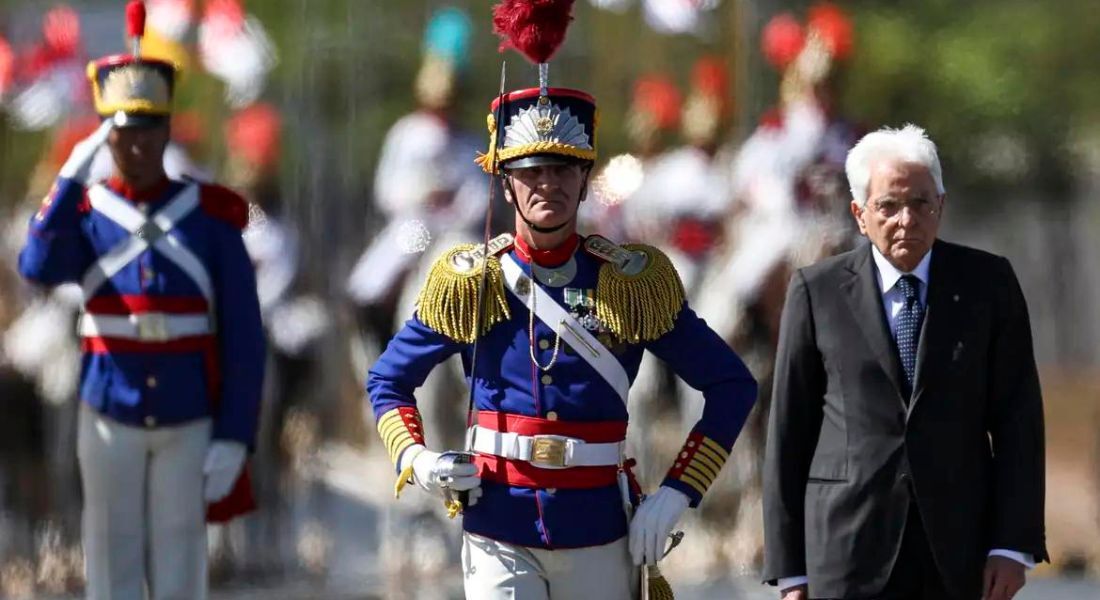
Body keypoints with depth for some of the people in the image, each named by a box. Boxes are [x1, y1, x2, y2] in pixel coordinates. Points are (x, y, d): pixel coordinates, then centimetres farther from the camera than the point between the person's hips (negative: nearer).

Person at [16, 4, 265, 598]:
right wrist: (71, 178, -23)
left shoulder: (211, 216, -1)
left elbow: (243, 339, -2)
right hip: (109, 418, 1)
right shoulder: (83, 211, 1)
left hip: (189, 420, -1)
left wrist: (235, 437, -8)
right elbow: (39, 269, -21)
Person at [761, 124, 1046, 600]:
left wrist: (1014, 545, -5)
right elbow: (789, 431, 4)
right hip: (852, 549, -1)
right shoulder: (817, 292, 3)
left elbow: (1017, 418, 4)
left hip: (958, 541, 1)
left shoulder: (988, 283, 6)